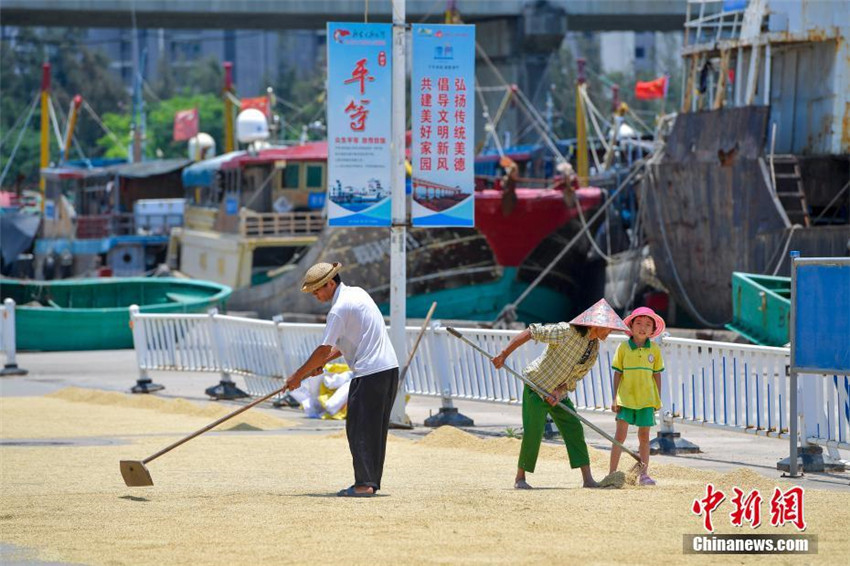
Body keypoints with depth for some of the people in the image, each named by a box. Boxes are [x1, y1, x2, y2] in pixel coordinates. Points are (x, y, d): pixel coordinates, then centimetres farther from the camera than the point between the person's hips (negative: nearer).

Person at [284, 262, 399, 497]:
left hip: (369, 374, -10)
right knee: (376, 429, 13)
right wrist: (322, 362, 16)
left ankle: (364, 484, -10)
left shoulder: (339, 309, -14)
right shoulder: (357, 293, 15)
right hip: (390, 369, 10)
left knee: (358, 429, -6)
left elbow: (323, 350, -13)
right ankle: (372, 482, 15)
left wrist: (297, 376, -4)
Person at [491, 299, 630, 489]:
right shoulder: (567, 331, -23)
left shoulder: (594, 349, 0)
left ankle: (587, 478, 0)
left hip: (559, 393, 7)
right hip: (536, 387, -7)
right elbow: (530, 332, -22)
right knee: (533, 432, -10)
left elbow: (576, 376, 3)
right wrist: (504, 354, -23)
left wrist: (559, 391, -16)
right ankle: (520, 477, 4)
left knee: (574, 429, 0)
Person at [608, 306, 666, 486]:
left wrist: (658, 399, 6)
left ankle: (644, 474, 14)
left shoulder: (654, 349, 3)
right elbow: (617, 373, 1)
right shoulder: (623, 348, -2)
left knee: (644, 436, 8)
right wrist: (615, 399, -2)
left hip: (646, 399, 2)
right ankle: (612, 472, 0)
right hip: (625, 398, -2)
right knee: (620, 434, -4)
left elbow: (657, 375, 8)